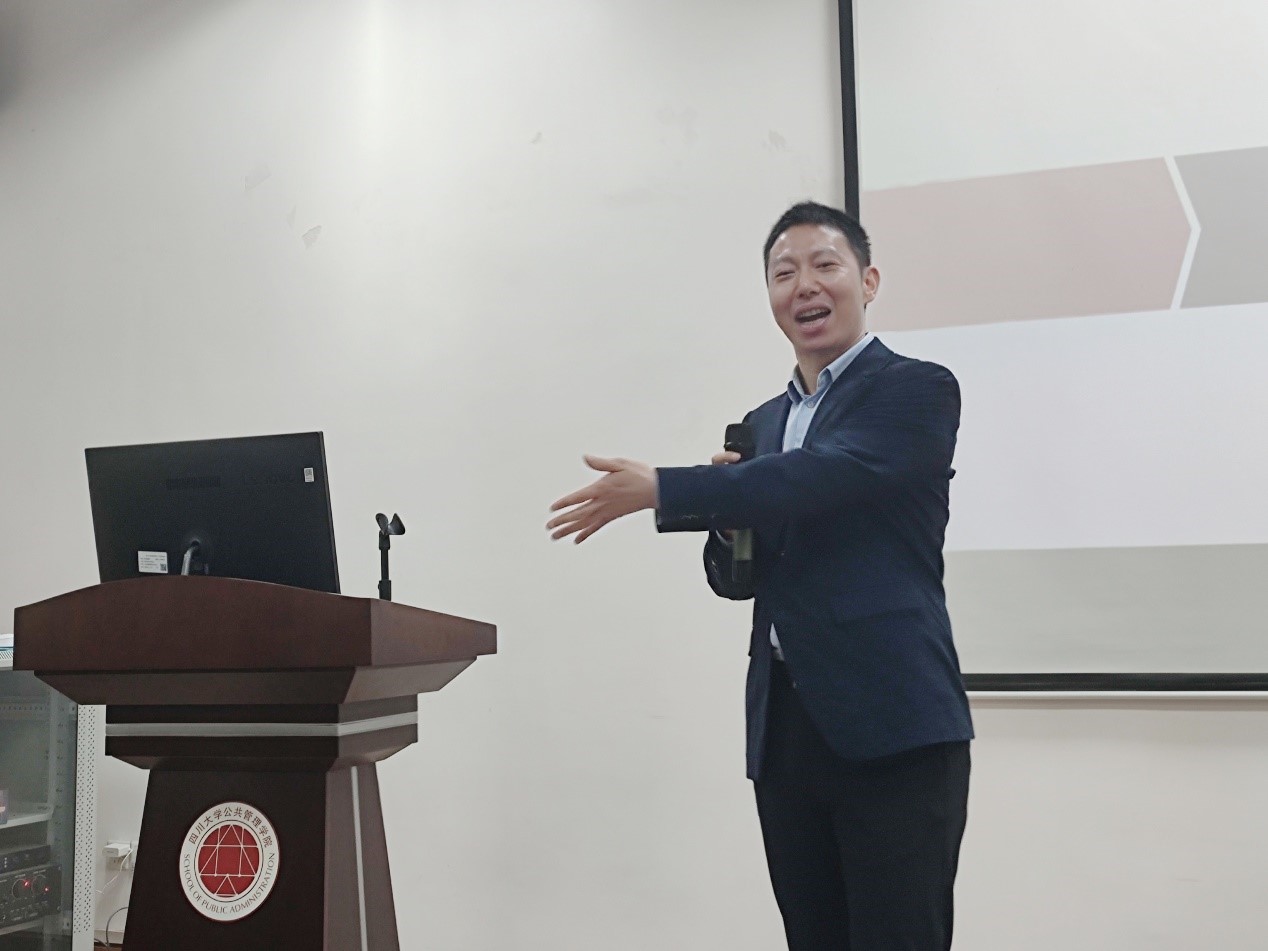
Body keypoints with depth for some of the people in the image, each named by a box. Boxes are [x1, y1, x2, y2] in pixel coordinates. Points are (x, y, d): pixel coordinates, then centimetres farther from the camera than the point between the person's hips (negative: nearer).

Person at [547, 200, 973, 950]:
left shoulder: (917, 389, -2)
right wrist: (730, 527, -3)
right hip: (786, 728, 7)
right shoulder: (763, 422, 19)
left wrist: (662, 489, -19)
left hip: (893, 724, -6)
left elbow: (825, 474, -20)